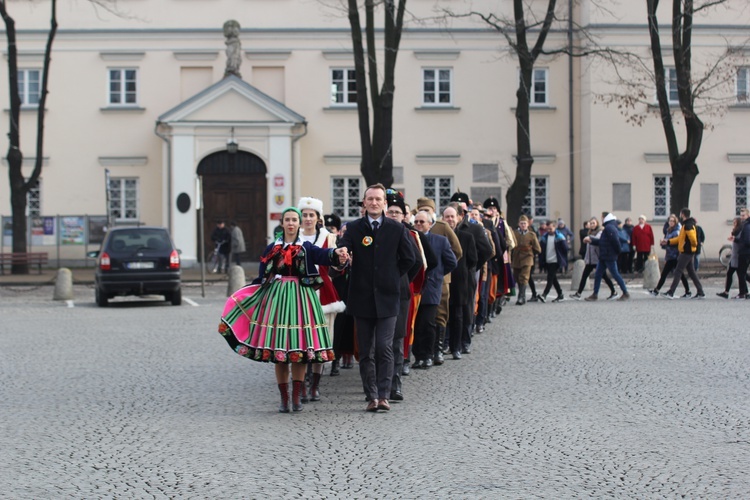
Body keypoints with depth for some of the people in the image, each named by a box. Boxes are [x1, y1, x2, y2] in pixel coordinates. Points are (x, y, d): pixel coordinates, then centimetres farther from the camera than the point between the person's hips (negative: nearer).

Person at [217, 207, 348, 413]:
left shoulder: (306, 248, 4)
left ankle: (297, 397, 8)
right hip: (276, 297, 1)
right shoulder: (272, 249, 9)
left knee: (300, 347, -2)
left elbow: (322, 255, -17)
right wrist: (243, 297, 4)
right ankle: (284, 398, 7)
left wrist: (336, 253, -38)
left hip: (300, 298, -1)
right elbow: (261, 278, 10)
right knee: (278, 349, -1)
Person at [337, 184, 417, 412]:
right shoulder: (353, 228, 4)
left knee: (384, 348, -9)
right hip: (362, 297, 1)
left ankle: (383, 396, -5)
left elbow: (409, 258, 9)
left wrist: (392, 276, 5)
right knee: (365, 351, 5)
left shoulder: (397, 229, 4)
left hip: (386, 297, -1)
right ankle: (372, 396, 12)